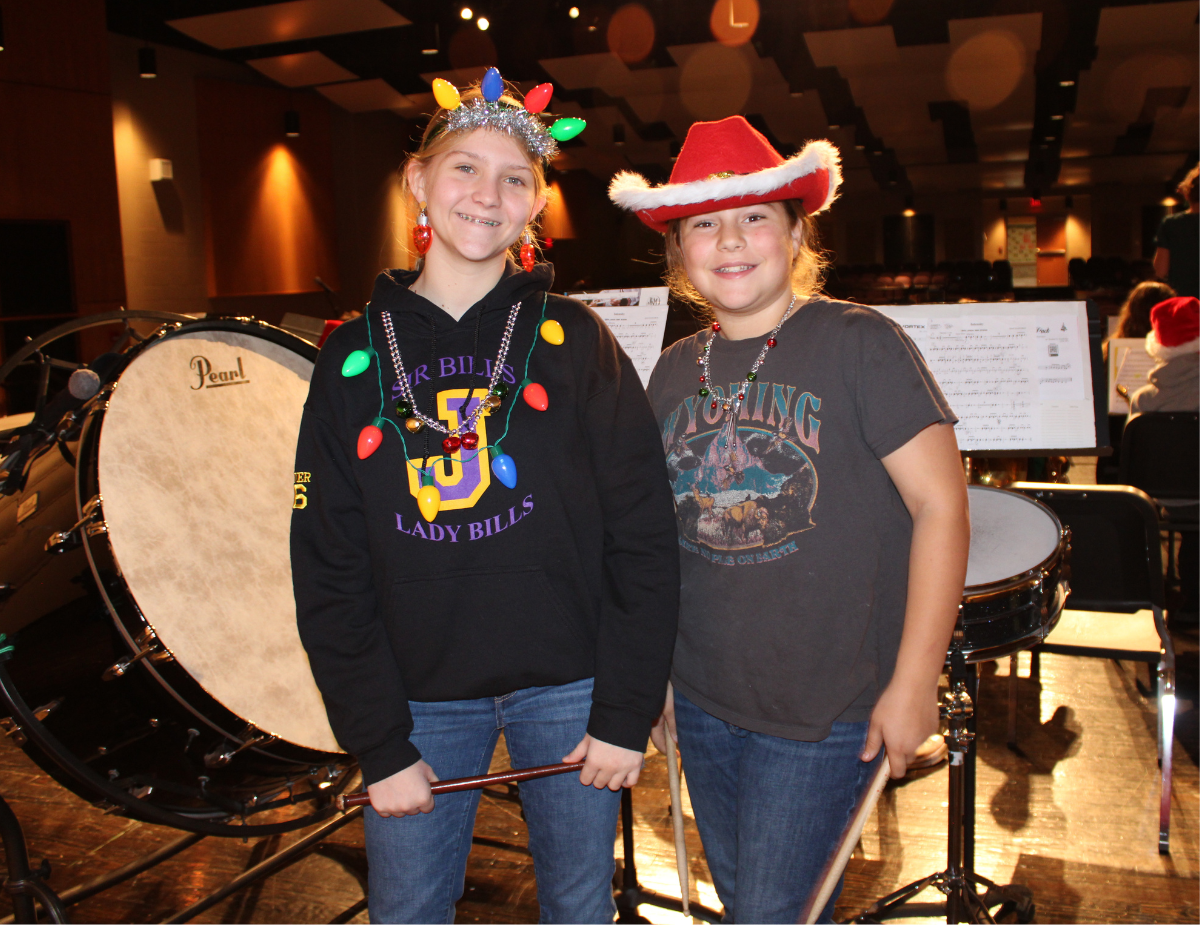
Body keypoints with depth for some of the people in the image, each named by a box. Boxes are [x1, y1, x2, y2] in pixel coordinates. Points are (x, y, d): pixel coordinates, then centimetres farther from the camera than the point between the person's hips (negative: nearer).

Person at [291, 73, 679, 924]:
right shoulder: (357, 357, 0)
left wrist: (626, 714, -8)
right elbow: (329, 570, -1)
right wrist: (378, 745, -4)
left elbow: (644, 539, -6)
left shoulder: (572, 339, -4)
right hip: (419, 697, 1)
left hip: (568, 687, 0)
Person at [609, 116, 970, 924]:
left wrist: (914, 682, -16)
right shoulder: (675, 372, 4)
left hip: (827, 708, -5)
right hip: (703, 700, 6)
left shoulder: (857, 343, -12)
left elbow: (941, 501, -14)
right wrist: (659, 672, 12)